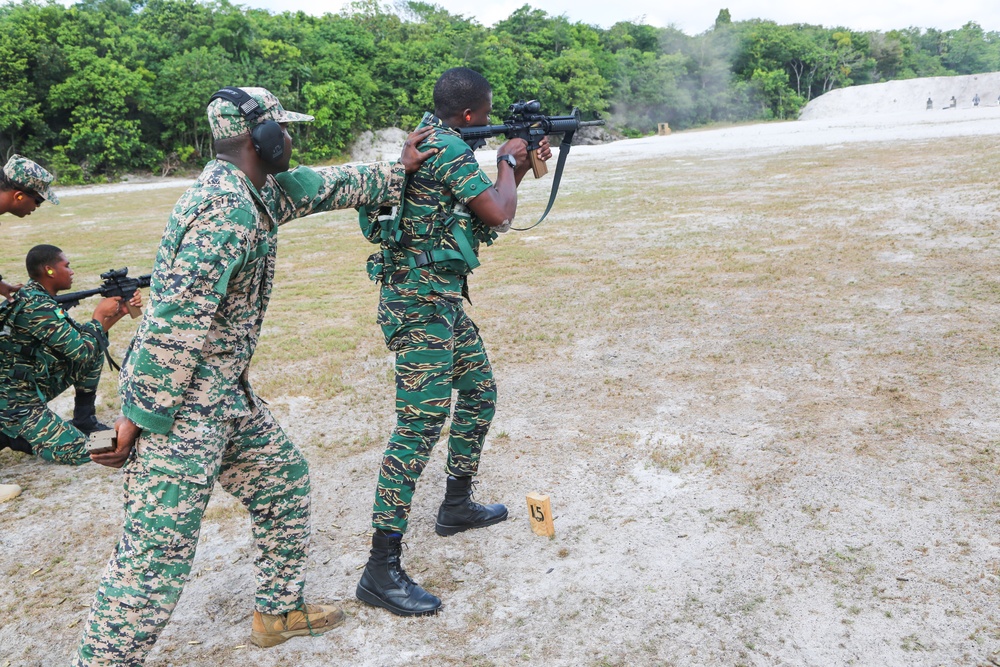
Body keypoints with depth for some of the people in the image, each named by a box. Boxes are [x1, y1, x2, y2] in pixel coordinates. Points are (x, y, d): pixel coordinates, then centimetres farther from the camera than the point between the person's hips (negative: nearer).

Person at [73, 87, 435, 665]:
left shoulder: (259, 190, 8)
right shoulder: (227, 207, -22)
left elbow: (326, 185, 23)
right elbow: (176, 319, -26)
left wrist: (399, 171, 26)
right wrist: (139, 416, -24)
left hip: (228, 395, 10)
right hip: (181, 402, -10)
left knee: (286, 487, 19)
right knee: (158, 553, -5)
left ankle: (278, 610, 35)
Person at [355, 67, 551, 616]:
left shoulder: (433, 141, 16)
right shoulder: (448, 150, -16)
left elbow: (487, 211, 24)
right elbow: (500, 215, -19)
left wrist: (521, 168, 18)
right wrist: (506, 160, -2)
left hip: (441, 299, 11)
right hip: (419, 302, -11)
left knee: (479, 391, 21)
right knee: (421, 424, -11)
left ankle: (457, 505, 35)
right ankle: (381, 570, -6)